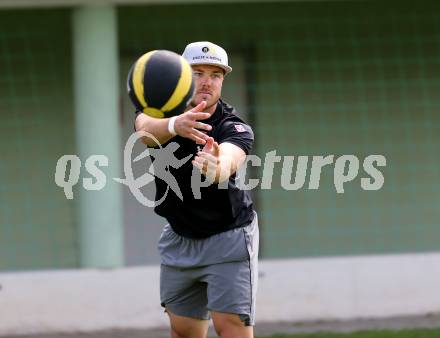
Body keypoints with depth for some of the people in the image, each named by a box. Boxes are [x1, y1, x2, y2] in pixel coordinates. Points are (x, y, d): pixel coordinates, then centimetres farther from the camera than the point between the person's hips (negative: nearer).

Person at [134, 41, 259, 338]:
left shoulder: (235, 128, -21)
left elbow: (230, 159, -45)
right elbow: (145, 129, -36)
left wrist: (216, 167, -70)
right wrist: (174, 126, -60)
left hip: (228, 238, -4)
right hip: (179, 238, 4)